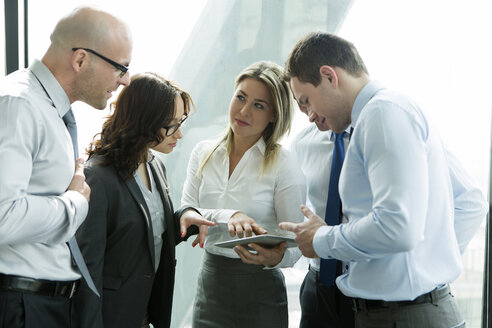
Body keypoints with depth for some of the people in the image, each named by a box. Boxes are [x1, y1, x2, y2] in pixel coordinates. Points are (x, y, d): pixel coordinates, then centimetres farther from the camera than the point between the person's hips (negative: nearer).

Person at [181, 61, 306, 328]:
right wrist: (228, 216, -24)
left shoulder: (283, 165, -9)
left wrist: (276, 257, -32)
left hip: (260, 290, -3)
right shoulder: (204, 153, 4)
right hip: (209, 283, 3)